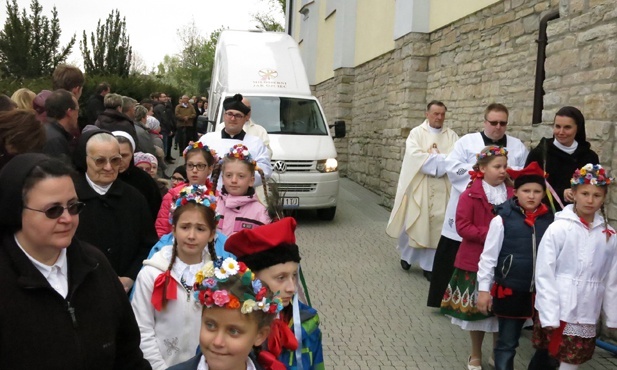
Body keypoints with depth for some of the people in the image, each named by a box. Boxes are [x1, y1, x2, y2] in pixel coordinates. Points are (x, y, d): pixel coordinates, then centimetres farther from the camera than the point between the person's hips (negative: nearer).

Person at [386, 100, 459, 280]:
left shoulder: (451, 136, 8)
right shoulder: (416, 133, 2)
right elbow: (414, 155, -14)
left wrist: (430, 157, -14)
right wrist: (442, 159, -12)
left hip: (442, 189, 2)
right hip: (418, 186, -2)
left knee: (436, 225, 2)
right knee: (413, 222, 2)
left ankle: (429, 265, 11)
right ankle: (407, 254, 28)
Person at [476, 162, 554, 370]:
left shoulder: (550, 221, 0)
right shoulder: (502, 220, -9)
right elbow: (488, 257, -5)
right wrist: (484, 289, -6)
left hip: (541, 292, 3)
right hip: (510, 290, -3)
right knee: (507, 343, 9)